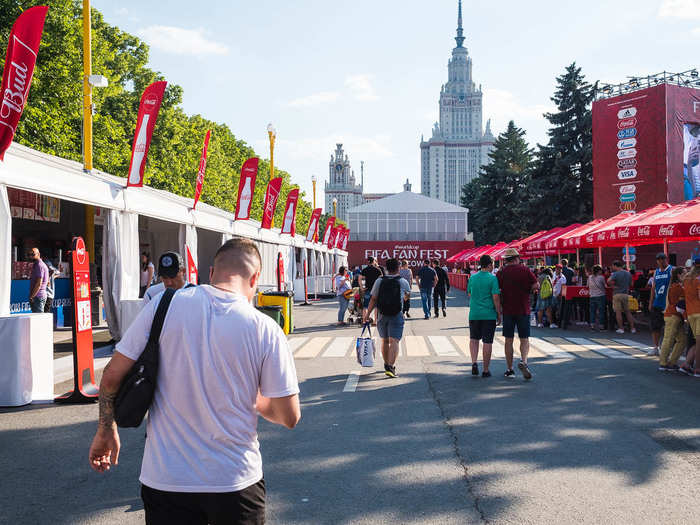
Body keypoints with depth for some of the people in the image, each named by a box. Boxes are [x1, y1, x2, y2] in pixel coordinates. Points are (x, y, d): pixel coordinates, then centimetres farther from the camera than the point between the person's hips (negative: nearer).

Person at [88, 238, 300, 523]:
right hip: (237, 483, 0)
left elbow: (112, 377, -4)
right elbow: (290, 418, -7)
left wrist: (105, 431, 13)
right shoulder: (265, 330, -11)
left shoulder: (163, 305, -8)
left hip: (165, 480, 0)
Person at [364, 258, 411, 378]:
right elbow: (407, 295, 18)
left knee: (384, 341, 17)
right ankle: (391, 367, -21)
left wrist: (367, 314, 3)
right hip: (396, 316, -3)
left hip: (381, 315, 3)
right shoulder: (403, 282, -1)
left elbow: (373, 299, -2)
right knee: (394, 341, -7)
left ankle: (387, 365, 31)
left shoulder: (379, 281, 1)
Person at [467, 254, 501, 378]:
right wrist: (499, 314, -5)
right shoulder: (492, 278, -9)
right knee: (487, 342, 4)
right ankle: (486, 370, 8)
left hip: (474, 313, 3)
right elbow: (496, 297, -12)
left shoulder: (472, 278, 4)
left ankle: (474, 362, -1)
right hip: (489, 314, -3)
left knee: (474, 339, 18)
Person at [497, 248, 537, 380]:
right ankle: (523, 361, -16)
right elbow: (536, 286, -8)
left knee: (508, 340, 8)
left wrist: (499, 309, 6)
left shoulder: (501, 273, -1)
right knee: (524, 339, 8)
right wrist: (528, 290, 11)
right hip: (523, 310, -1)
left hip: (507, 310, 1)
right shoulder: (525, 270, -3)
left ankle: (509, 369, 10)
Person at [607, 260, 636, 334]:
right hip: (626, 294, 5)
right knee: (627, 311, 12)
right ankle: (632, 328, 10)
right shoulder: (628, 274, 8)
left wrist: (613, 286, -6)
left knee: (618, 312, 0)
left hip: (617, 294, -5)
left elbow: (609, 281, -25)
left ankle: (621, 328, -2)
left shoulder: (616, 274, -10)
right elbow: (631, 284, 16)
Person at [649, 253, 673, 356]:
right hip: (657, 304, 5)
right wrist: (651, 303, 13)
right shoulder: (656, 272, 13)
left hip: (667, 304, -5)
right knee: (655, 327, 6)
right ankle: (655, 348, 13)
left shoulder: (672, 270, -3)